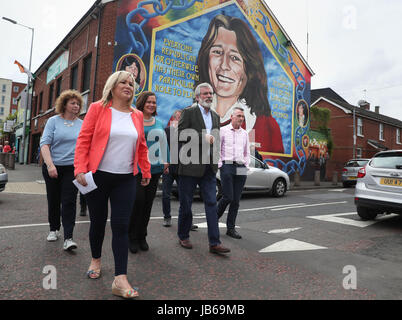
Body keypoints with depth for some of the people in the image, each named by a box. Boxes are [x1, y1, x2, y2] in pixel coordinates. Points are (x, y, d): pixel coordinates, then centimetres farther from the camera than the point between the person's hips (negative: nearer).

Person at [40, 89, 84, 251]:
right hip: (52, 167, 0)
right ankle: (54, 229, 31)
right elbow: (44, 144, -6)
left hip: (72, 168, 0)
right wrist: (50, 165, -17)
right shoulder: (53, 121, 1)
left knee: (69, 202, -6)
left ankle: (68, 238, -6)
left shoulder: (82, 124, 6)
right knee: (53, 200, 12)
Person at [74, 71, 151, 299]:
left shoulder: (137, 116, 10)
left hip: (126, 179, 2)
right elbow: (84, 139, -4)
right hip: (98, 176, -2)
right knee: (98, 220, 12)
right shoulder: (98, 108, 0)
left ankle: (120, 280, 1)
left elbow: (141, 146, 16)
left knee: (121, 225, -2)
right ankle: (96, 260, 38)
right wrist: (81, 168, -14)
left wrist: (146, 171, 17)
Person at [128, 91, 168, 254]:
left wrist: (164, 161, 16)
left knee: (148, 203, 8)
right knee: (138, 201, -7)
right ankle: (132, 237, 10)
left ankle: (142, 237, 21)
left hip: (155, 168, 5)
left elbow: (163, 143, 21)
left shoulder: (158, 123, 15)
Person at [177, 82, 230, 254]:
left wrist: (214, 141, 5)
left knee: (211, 204, 1)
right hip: (190, 165, -5)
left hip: (209, 167, 5)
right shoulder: (188, 112, -2)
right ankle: (183, 236, 26)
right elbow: (180, 135, -12)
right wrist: (203, 137, -17)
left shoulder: (215, 116, 17)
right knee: (186, 204, 7)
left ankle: (214, 243, 5)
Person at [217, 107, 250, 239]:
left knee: (236, 200, 3)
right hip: (227, 166, -4)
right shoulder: (223, 130, 4)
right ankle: (214, 218, 16)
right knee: (228, 197, -10)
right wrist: (220, 165, -6)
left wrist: (246, 166, 11)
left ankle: (231, 228, 12)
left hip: (241, 169, 4)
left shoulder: (245, 133, 17)